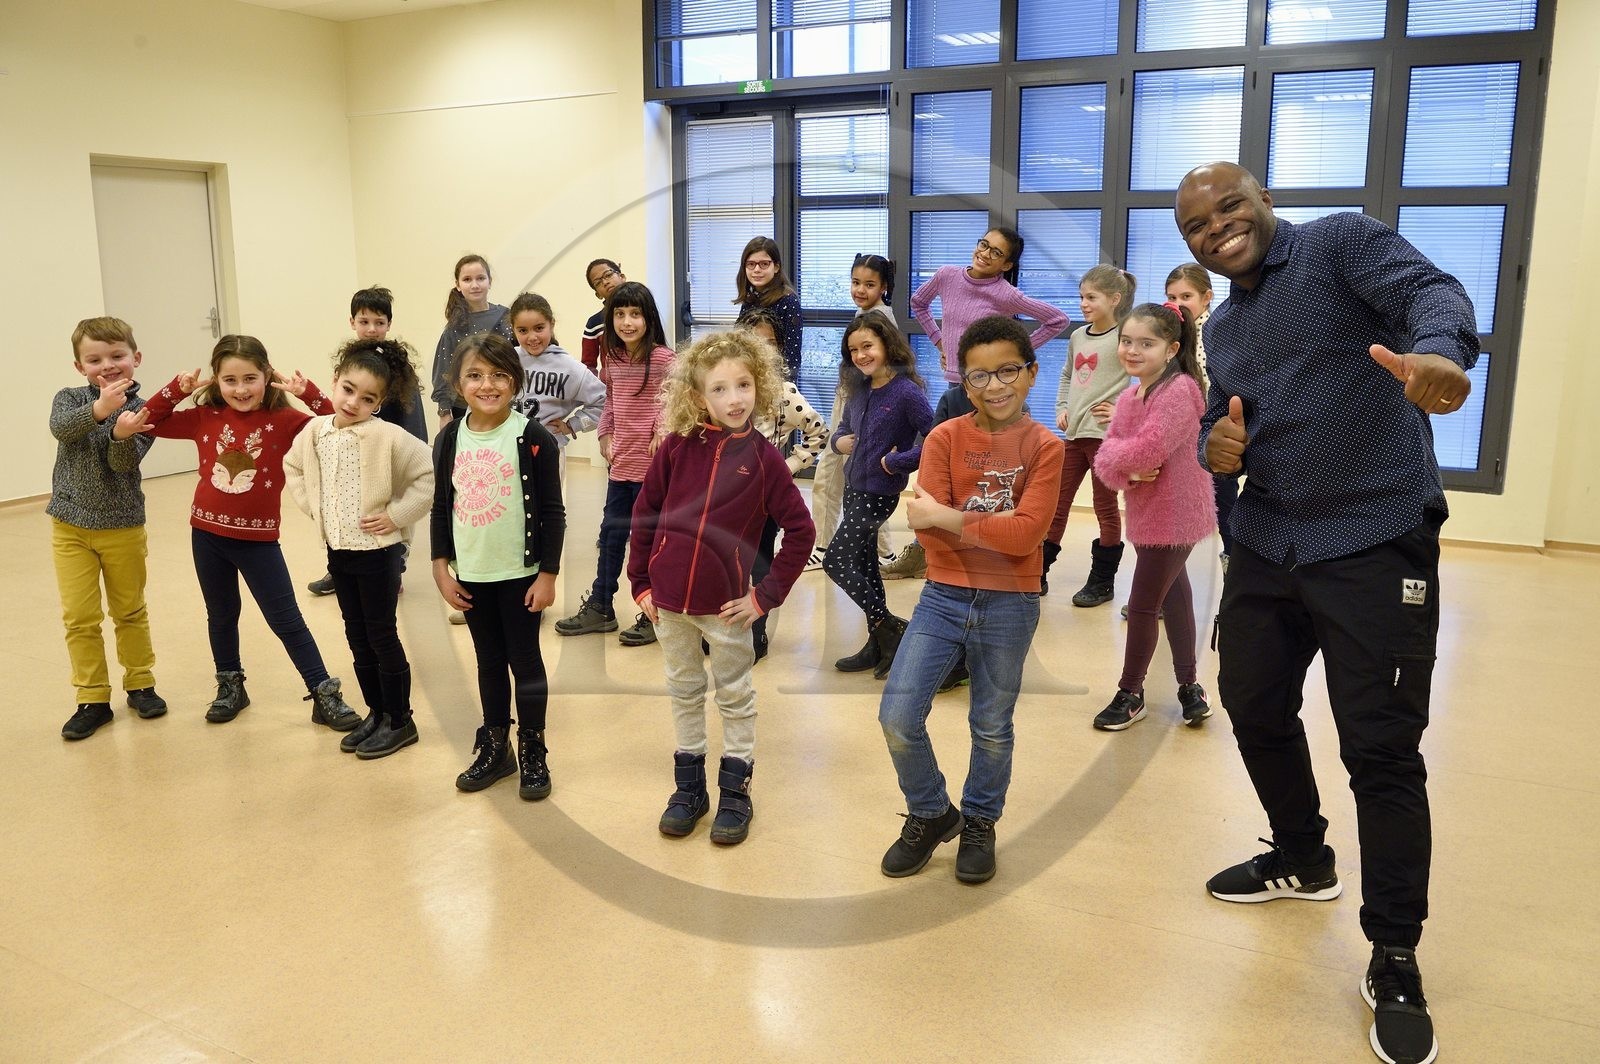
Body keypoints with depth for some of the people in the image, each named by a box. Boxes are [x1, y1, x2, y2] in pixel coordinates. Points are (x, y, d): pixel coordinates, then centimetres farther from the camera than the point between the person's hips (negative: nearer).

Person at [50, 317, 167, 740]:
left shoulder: (141, 411, -8)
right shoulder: (70, 398, -3)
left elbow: (123, 464, -19)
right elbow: (60, 428, -25)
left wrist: (123, 435, -40)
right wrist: (99, 409, -43)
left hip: (123, 527, -1)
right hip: (70, 526, 1)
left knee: (130, 611, 14)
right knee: (79, 618, 3)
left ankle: (140, 683, 29)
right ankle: (93, 699, 13)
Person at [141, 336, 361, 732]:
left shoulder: (283, 419, -9)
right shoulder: (205, 417, -1)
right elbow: (150, 422, 8)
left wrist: (308, 393, -25)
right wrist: (178, 388, -5)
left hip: (258, 537, -3)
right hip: (208, 532, 3)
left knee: (286, 620, 0)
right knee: (221, 615, 19)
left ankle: (325, 695, 6)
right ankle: (230, 686, 37)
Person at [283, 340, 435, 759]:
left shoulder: (386, 436, -18)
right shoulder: (316, 431, 1)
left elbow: (429, 474, -22)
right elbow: (293, 465, 19)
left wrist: (397, 514, -19)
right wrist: (311, 505, 9)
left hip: (377, 551, -6)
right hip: (338, 550, 6)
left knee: (381, 636, 4)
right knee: (357, 638, 15)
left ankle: (399, 721, 17)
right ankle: (376, 713, 29)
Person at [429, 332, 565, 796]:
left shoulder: (532, 438, -11)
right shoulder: (450, 439, 1)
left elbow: (552, 511, -9)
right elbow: (440, 507, 7)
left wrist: (548, 575, -10)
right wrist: (442, 569, 4)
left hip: (520, 573, -4)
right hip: (471, 575, 4)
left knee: (525, 662, 7)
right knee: (489, 662, 16)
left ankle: (533, 753, 21)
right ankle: (494, 747, 31)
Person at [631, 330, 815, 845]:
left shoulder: (763, 457, -9)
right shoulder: (677, 447, -5)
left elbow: (800, 530, -6)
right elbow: (644, 513, 4)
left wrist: (767, 594, -8)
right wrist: (640, 582, 2)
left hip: (726, 604, -2)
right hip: (668, 599, 2)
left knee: (735, 696, 13)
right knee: (684, 693, 17)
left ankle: (735, 792, 28)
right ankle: (689, 787, 33)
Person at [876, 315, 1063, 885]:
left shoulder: (1044, 447, -3)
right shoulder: (945, 438, -2)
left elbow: (1028, 533, -16)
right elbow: (929, 532, -11)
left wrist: (948, 516, -15)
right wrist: (999, 528, -17)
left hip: (1009, 606, -1)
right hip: (944, 596, 1)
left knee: (992, 727, 12)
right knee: (897, 717, -4)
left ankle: (979, 824, 37)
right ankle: (931, 815, 21)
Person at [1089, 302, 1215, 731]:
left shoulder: (1180, 390, -18)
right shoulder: (1128, 397, 8)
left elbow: (1148, 449, -30)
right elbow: (1104, 460, 0)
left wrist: (1117, 455, -10)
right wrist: (1127, 472, -21)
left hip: (1173, 516, -8)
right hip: (1147, 515, 8)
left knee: (1142, 606, 1)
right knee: (1172, 600, 18)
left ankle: (1130, 694, 17)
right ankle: (1189, 685, 32)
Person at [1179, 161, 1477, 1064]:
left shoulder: (1343, 244, -6)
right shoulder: (1222, 328, 15)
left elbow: (1432, 291, -25)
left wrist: (1439, 348, -49)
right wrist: (1217, 449, -3)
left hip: (1375, 543, -7)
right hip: (1266, 545, 8)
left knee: (1381, 747, -5)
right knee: (1254, 706, 16)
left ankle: (1395, 959, 11)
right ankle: (1304, 861, 41)